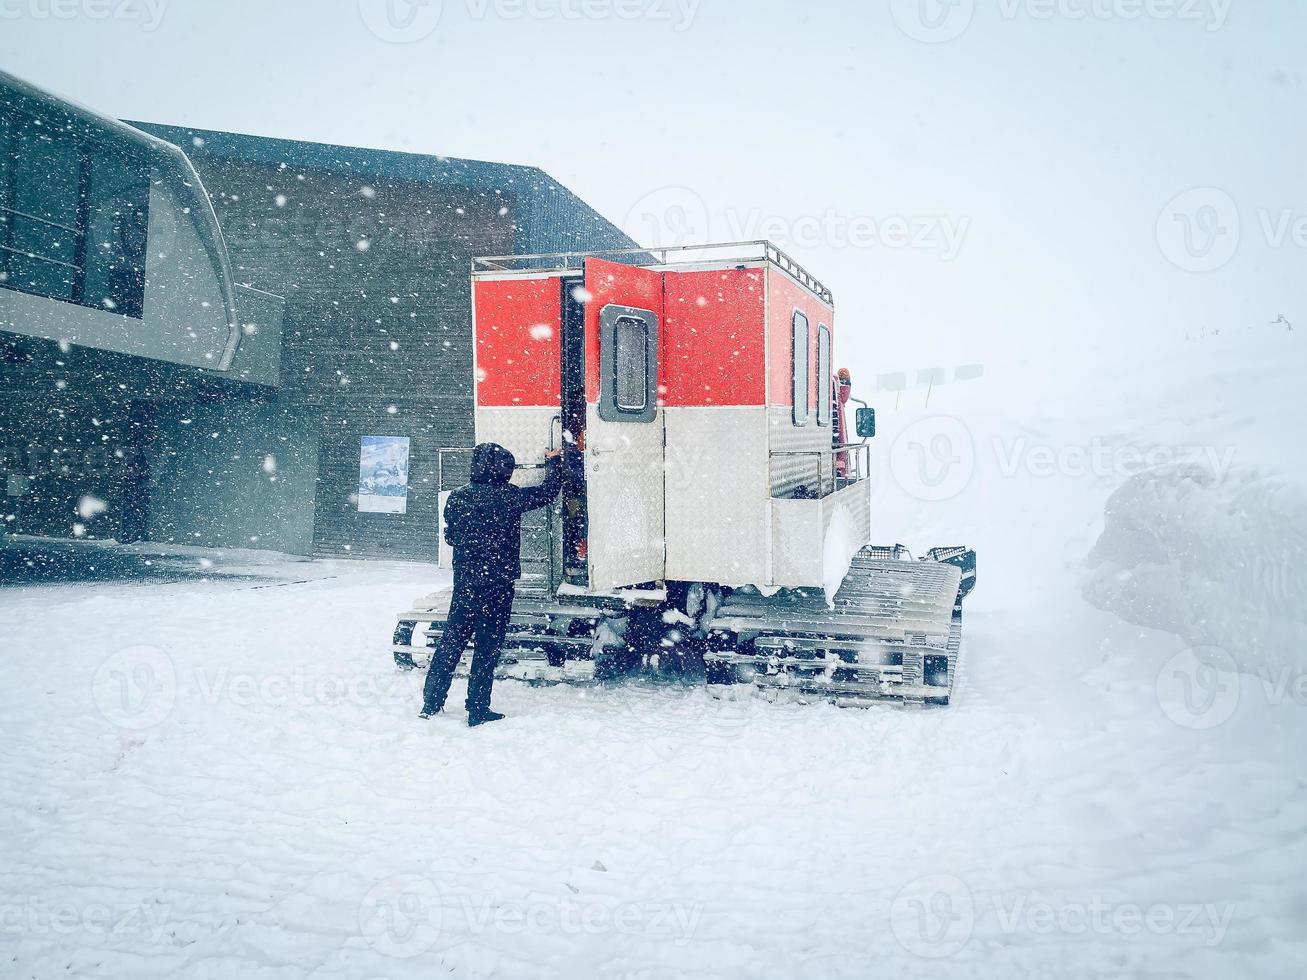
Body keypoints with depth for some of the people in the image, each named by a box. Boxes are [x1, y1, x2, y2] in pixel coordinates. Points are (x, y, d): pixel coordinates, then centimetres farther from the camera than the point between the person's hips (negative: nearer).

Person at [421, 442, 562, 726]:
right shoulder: (509, 497, -12)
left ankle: (431, 703, 20)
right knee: (487, 646, 4)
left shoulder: (457, 498, -1)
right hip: (497, 584, -4)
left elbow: (449, 536, 11)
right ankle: (477, 711, 10)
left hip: (464, 582, 4)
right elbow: (548, 491, 1)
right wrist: (553, 462, 17)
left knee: (452, 640, 14)